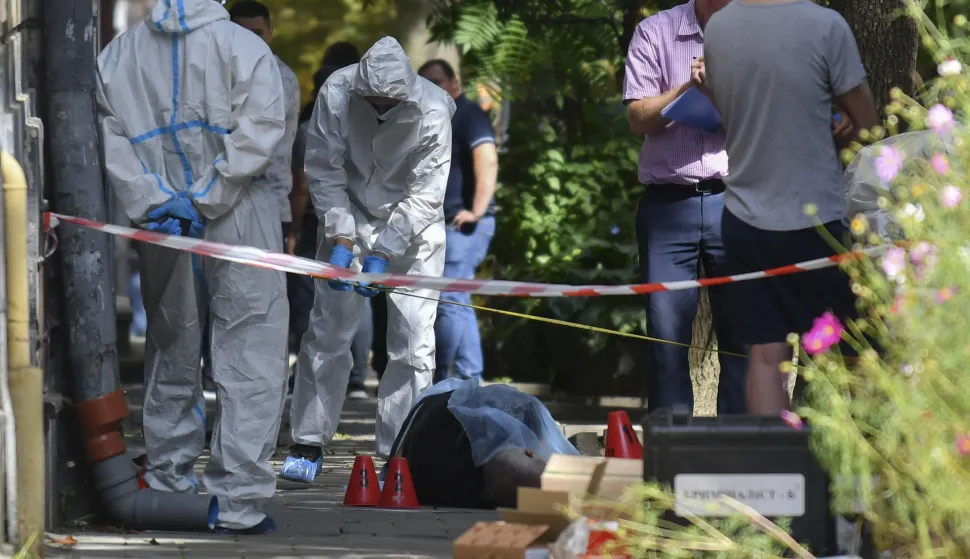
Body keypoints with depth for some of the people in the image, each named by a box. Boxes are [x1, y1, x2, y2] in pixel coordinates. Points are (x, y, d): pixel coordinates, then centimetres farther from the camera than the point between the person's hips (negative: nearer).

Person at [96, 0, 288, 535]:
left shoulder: (115, 56, 8)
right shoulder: (242, 46, -4)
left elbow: (111, 137, 1)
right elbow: (258, 130, -13)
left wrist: (154, 203, -5)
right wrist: (206, 201, -11)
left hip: (161, 229, 4)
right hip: (241, 223, -4)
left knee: (171, 350, 17)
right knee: (249, 353, -2)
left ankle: (168, 483, 22)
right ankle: (238, 499, -9)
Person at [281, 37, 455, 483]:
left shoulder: (432, 114, -26)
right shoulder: (336, 94, -22)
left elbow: (424, 196, -21)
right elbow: (324, 170, -14)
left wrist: (383, 255, -27)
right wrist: (340, 240, -22)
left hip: (411, 228, -1)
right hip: (349, 216, 1)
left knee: (413, 343, -6)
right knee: (328, 331, 2)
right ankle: (309, 443, 12)